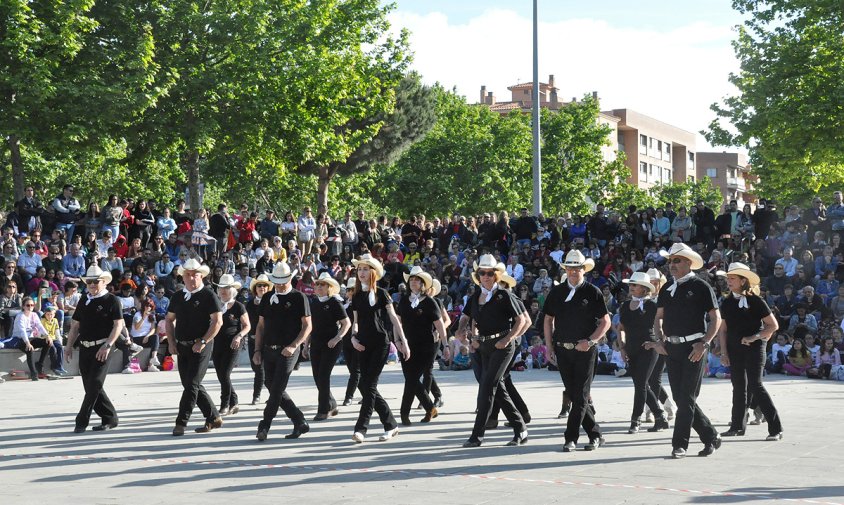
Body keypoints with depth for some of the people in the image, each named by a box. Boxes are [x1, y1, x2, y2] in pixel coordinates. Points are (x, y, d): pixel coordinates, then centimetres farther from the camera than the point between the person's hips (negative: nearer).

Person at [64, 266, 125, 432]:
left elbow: (118, 325, -9)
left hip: (102, 348, -6)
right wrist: (69, 346, 10)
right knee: (90, 386, 7)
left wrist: (108, 345, -19)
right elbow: (75, 326, 19)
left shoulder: (111, 300, -3)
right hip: (85, 348, 7)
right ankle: (110, 418, 17)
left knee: (95, 384, -11)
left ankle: (82, 421, -8)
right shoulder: (83, 302, 15)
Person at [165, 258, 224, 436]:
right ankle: (214, 418, 20)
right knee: (191, 385, 9)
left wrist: (202, 342, -17)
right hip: (182, 347, 7)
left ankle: (181, 422, -9)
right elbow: (169, 319, 20)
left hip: (201, 347, -7)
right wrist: (171, 342, 7)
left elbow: (218, 321, -12)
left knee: (192, 384, -11)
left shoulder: (208, 295, -7)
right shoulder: (177, 296, 11)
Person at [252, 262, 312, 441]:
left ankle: (264, 427, -6)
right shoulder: (267, 298, 13)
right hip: (268, 350, 6)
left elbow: (307, 326, -5)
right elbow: (261, 326, 16)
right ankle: (300, 423, 14)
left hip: (288, 351, -6)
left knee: (277, 390, -10)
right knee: (274, 390, 6)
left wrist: (293, 346, -16)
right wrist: (257, 350, 7)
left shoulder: (299, 298, -2)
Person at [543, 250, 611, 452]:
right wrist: (549, 347, 7)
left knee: (581, 396, -6)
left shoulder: (593, 292, 0)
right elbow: (548, 320, 16)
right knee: (574, 395, 6)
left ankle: (571, 438, -4)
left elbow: (605, 322, 1)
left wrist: (590, 341, -11)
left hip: (585, 350, -4)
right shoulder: (557, 292, 10)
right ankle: (595, 435, 16)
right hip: (562, 350, 4)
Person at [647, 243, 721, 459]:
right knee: (680, 398, 7)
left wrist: (704, 344, -14)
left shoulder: (701, 287, -3)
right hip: (671, 348, 6)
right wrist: (659, 340, 2)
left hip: (693, 348, -6)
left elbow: (716, 318, -4)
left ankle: (679, 444, -4)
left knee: (687, 398, -7)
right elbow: (659, 317, 18)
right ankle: (710, 437, 19)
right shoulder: (667, 289, 13)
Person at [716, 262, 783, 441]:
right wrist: (724, 352, 4)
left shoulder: (755, 301, -7)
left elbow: (773, 325, -7)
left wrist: (754, 337, -15)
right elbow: (723, 329, 12)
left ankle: (776, 429, -11)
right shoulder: (727, 303, 8)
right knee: (739, 386, 9)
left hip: (754, 347, -6)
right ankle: (738, 426, 18)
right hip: (734, 349, 6)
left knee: (755, 385, -13)